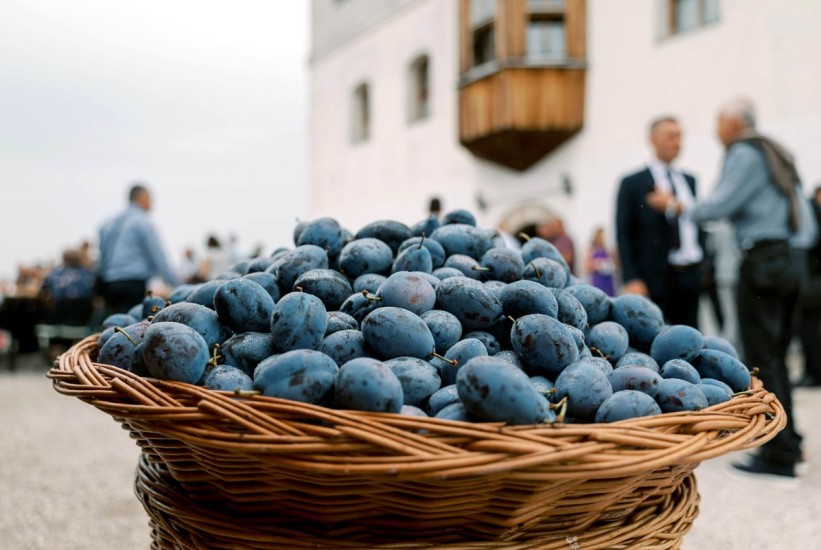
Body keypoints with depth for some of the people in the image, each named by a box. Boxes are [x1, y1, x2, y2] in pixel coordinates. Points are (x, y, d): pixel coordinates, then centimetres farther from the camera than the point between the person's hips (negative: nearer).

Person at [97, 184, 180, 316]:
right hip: (135, 284, -7)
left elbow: (102, 257, 17)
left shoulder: (108, 224, 15)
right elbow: (158, 258, -8)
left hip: (109, 284, 7)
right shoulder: (143, 222, -6)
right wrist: (177, 285, -2)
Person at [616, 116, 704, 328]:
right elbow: (623, 235, -5)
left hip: (690, 276, 5)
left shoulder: (689, 181, 16)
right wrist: (632, 280, -15)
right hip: (654, 279, -5)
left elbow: (698, 221, 21)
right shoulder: (632, 184, 0)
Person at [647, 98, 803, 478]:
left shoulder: (744, 153, -7)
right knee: (775, 357, 15)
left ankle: (778, 454, -7)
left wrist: (677, 207, 0)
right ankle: (787, 442, 21)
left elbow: (720, 205, -12)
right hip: (786, 260, 10)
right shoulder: (775, 153, 21)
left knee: (762, 358, -8)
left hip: (761, 261, -10)